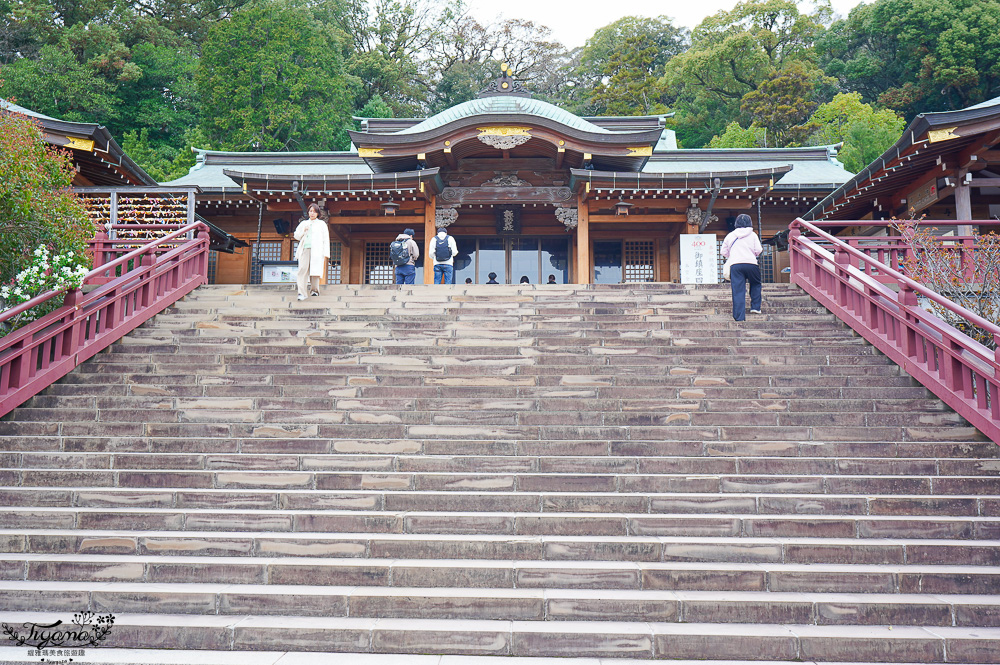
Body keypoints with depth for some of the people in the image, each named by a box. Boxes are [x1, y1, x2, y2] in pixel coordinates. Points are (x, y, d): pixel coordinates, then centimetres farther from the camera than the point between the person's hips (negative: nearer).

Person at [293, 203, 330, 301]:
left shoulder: (321, 224, 14)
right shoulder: (303, 223, 22)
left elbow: (326, 239, 10)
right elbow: (296, 236, 23)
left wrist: (325, 254, 1)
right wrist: (303, 231, 2)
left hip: (316, 250, -1)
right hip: (304, 250, 1)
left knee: (315, 270, -5)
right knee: (303, 269, -14)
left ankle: (314, 290, 13)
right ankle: (302, 293, -21)